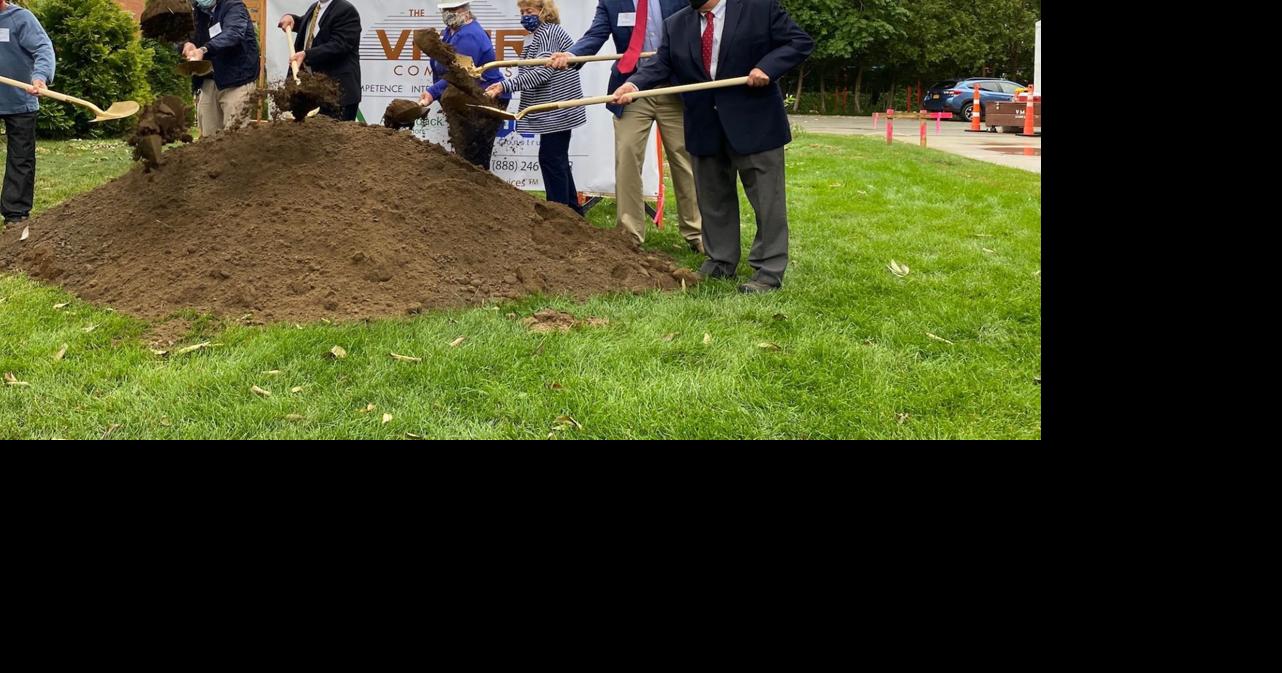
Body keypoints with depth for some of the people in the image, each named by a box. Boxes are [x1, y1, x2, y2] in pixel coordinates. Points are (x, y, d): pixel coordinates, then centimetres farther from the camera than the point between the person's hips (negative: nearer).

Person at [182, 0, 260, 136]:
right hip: (208, 81, 6)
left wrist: (204, 49, -40)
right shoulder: (198, 12, 14)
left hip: (236, 80, -6)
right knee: (207, 136, 4)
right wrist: (187, 45, -12)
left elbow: (232, 34, -26)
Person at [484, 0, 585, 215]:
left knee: (551, 158, -8)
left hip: (556, 110, -11)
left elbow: (541, 72, -23)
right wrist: (502, 87, 10)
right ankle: (573, 211, 21)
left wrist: (505, 86, -27)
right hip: (555, 111, 11)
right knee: (558, 160, 14)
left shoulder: (548, 32, -13)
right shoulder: (541, 34, 18)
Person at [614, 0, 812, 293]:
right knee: (713, 197, 14)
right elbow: (662, 63, -1)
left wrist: (767, 67, -20)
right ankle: (721, 261, 27)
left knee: (767, 199, -1)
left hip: (754, 123, -4)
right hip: (705, 127, 5)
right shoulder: (676, 25, 7)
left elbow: (800, 42, -5)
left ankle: (769, 271, 6)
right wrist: (634, 83, -20)